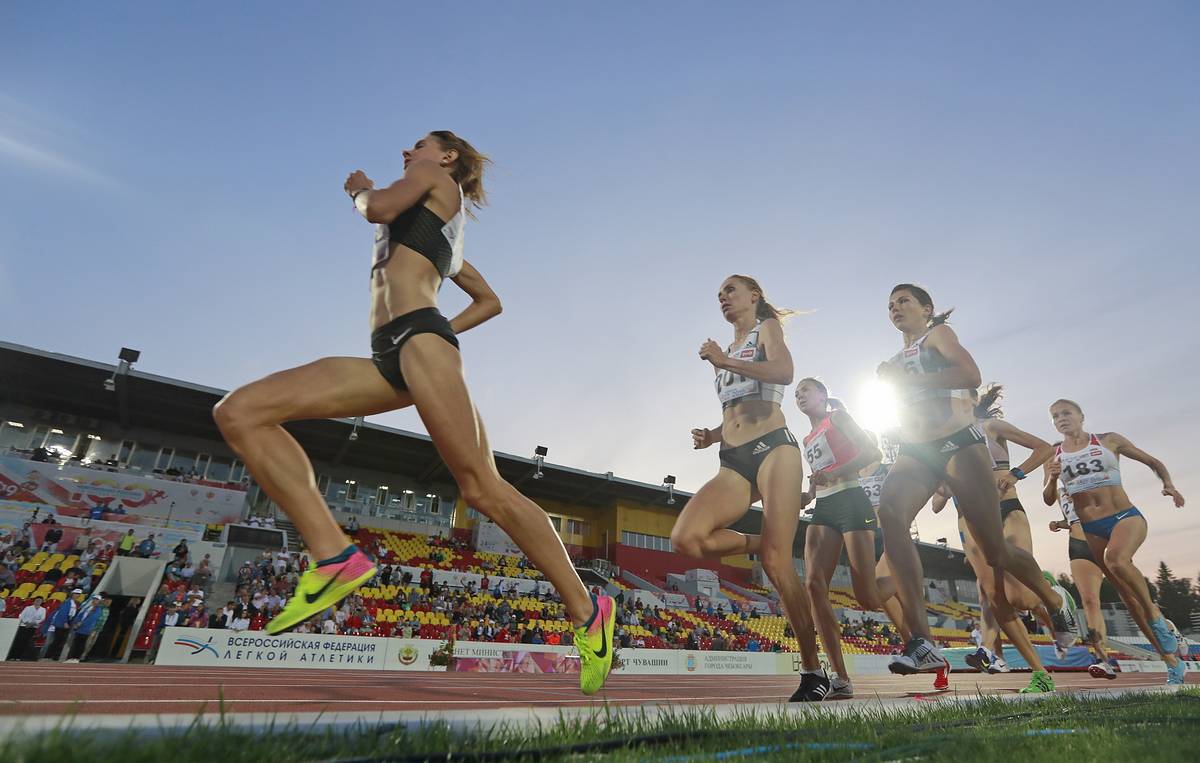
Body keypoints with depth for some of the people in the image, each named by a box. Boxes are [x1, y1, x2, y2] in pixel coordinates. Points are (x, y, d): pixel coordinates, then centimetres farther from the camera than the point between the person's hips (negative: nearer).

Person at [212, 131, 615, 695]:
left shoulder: (438, 180, 16)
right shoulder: (446, 229, 34)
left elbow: (380, 208, -1)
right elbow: (490, 302, 34)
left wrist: (361, 188, 21)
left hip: (418, 336, -9)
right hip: (389, 355, 9)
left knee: (482, 489, -19)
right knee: (239, 412, -4)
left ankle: (586, 613, -8)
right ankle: (334, 556, -15)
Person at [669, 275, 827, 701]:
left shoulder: (767, 328, 11)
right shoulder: (725, 353, 29)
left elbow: (784, 372, -12)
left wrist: (725, 361, -8)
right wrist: (711, 436, 12)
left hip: (773, 449, -6)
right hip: (734, 463, 6)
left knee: (777, 563, -14)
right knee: (685, 538, -20)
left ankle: (814, 670, 3)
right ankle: (765, 546, 3)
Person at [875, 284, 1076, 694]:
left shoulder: (939, 334, 4)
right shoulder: (897, 359, 23)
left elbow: (971, 375, -15)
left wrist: (909, 379, -14)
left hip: (958, 443, -5)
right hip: (914, 452, 5)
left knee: (994, 549, 0)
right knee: (889, 512, -28)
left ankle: (1055, 601, 37)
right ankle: (922, 643, -33)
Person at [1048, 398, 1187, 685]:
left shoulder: (1109, 441, 3)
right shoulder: (1053, 454, 5)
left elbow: (1153, 462, 14)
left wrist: (1168, 484, -5)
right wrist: (1052, 479, -12)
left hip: (1126, 517, -2)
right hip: (1090, 529, 2)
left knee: (1116, 558, -35)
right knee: (1128, 595, 4)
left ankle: (1155, 614, -10)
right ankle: (1172, 660, 19)